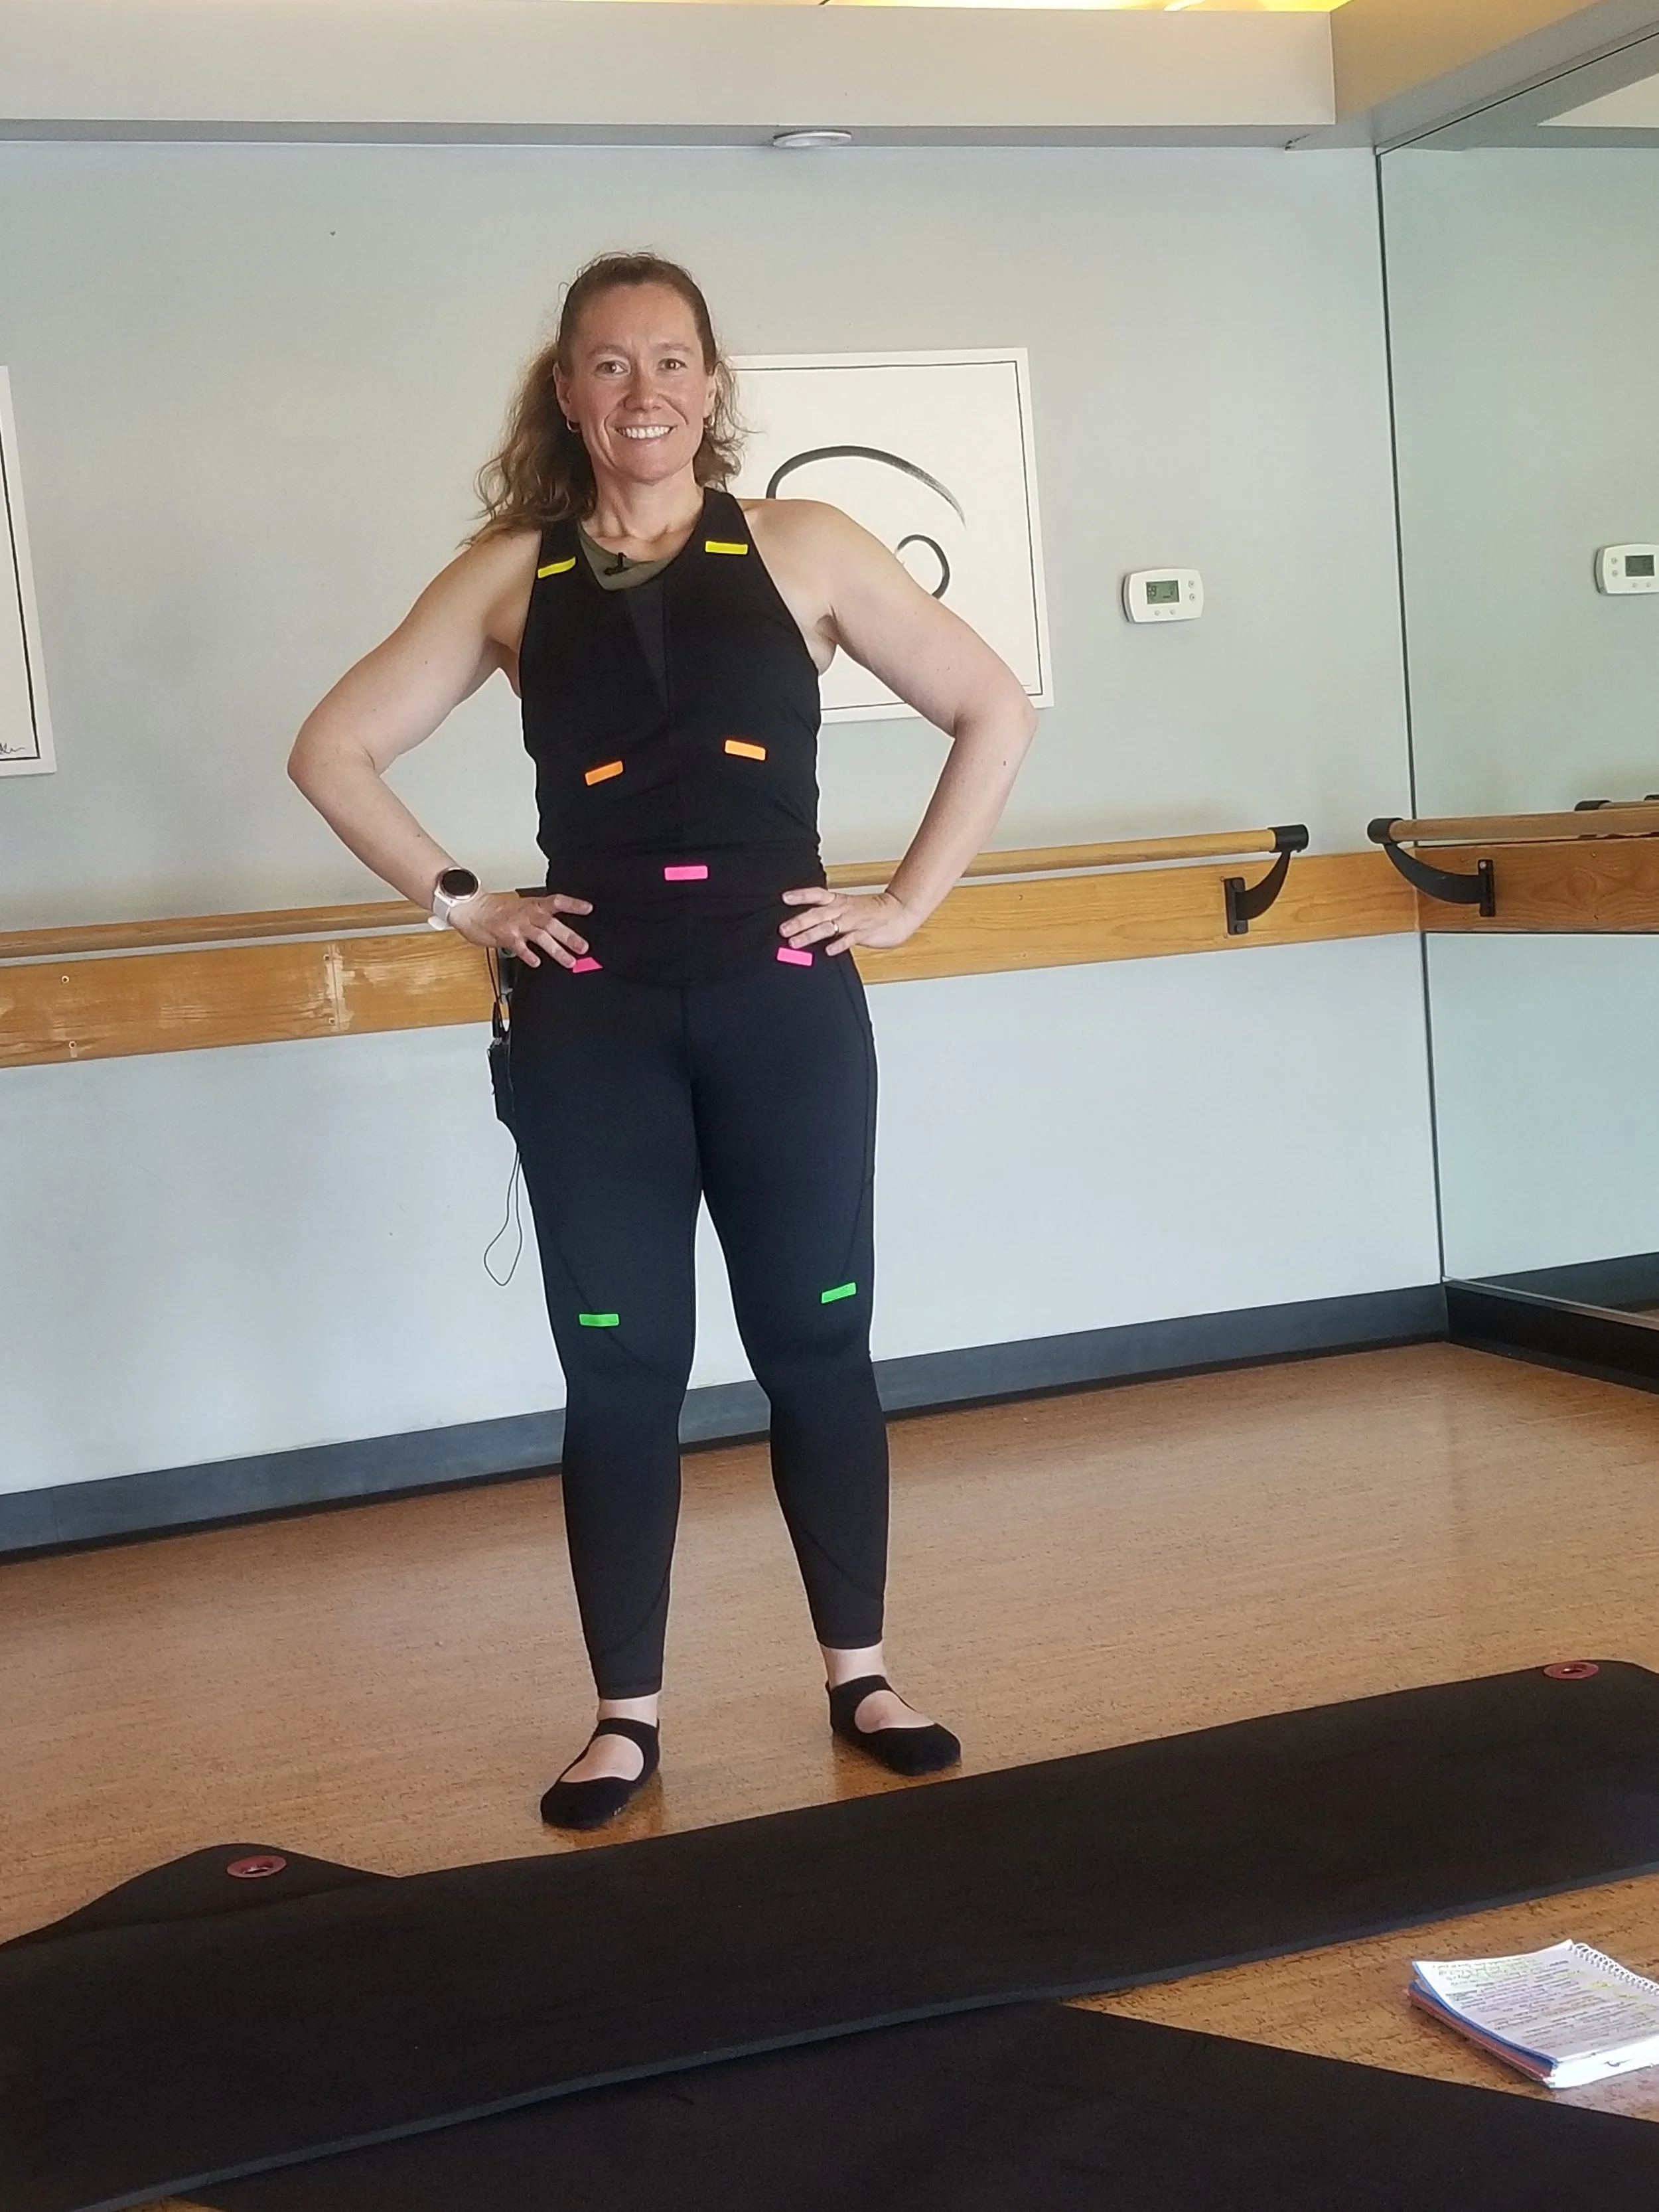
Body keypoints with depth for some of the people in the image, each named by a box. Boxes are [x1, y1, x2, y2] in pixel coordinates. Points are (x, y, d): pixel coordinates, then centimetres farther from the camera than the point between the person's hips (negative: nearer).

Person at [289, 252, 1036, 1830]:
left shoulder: (801, 549, 3)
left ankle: (860, 1680, 24)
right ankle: (625, 1718, 18)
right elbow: (333, 750, 8)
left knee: (816, 1346, 8)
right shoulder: (511, 573, 4)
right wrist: (461, 904, 1)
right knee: (617, 1370, 6)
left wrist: (907, 901, 0)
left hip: (784, 1004, 0)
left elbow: (994, 712, 5)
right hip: (593, 1023, 0)